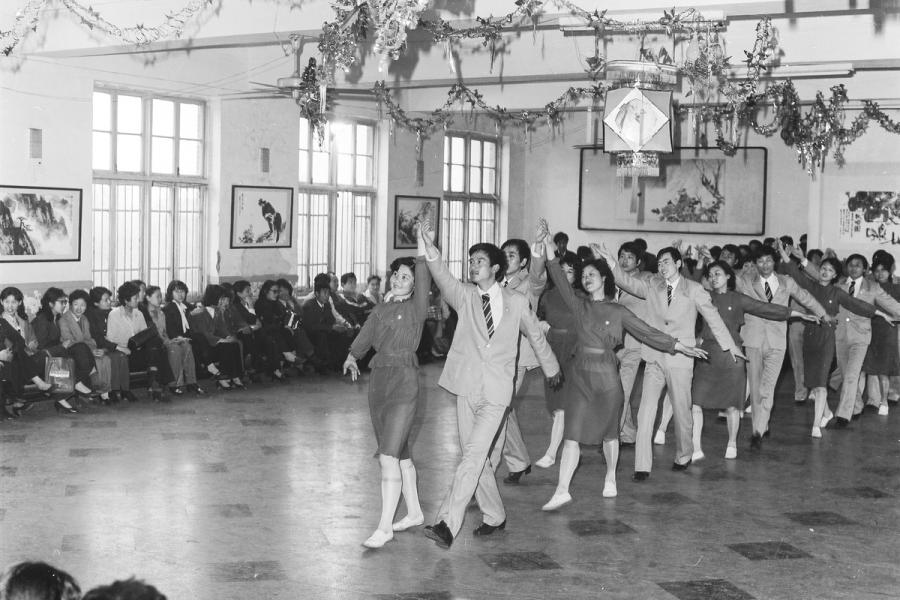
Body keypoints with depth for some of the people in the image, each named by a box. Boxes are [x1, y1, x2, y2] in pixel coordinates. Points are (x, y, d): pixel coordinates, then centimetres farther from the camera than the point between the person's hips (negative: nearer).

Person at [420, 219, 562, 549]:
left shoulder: (516, 302, 3)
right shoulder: (464, 295, 4)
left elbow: (535, 334, 19)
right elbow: (442, 277, -17)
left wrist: (551, 368, 31)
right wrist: (430, 247, -35)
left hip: (496, 391, -3)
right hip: (467, 388, 3)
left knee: (473, 456, -15)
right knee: (479, 459, 11)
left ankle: (447, 524, -20)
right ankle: (495, 517, 29)